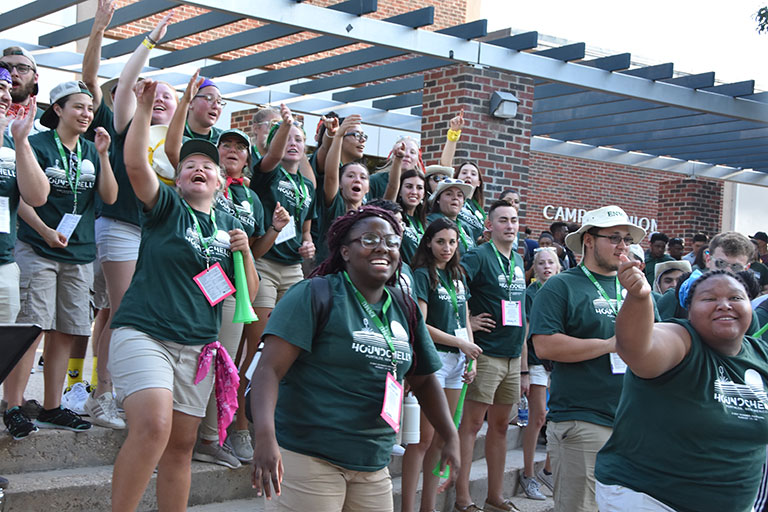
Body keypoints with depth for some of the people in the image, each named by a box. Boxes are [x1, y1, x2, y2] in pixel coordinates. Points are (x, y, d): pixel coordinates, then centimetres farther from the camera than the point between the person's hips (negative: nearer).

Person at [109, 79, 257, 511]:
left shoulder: (229, 224, 15)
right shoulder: (166, 207, 3)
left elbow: (250, 291, 16)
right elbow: (136, 163, -16)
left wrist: (245, 251, -1)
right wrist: (145, 107, -23)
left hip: (198, 346, 5)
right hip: (144, 332, -5)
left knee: (181, 445, 7)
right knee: (153, 427, -24)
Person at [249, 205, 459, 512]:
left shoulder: (405, 309, 10)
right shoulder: (315, 295, -8)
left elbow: (423, 380, 22)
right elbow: (269, 369, -17)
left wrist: (451, 439, 14)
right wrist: (265, 436, -32)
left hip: (374, 466, 6)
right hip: (310, 459, -6)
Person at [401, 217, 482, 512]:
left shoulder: (458, 275, 15)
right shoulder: (422, 275, -6)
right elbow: (420, 325, -13)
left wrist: (472, 360, 9)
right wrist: (461, 343, -10)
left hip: (456, 360, 7)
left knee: (441, 438, 9)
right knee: (423, 438, -7)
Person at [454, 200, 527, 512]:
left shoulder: (519, 262, 15)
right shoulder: (478, 257, -7)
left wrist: (524, 367, 17)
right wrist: (466, 322, -16)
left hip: (513, 357, 7)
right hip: (486, 354, -7)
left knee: (500, 425, 12)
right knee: (472, 423, -4)